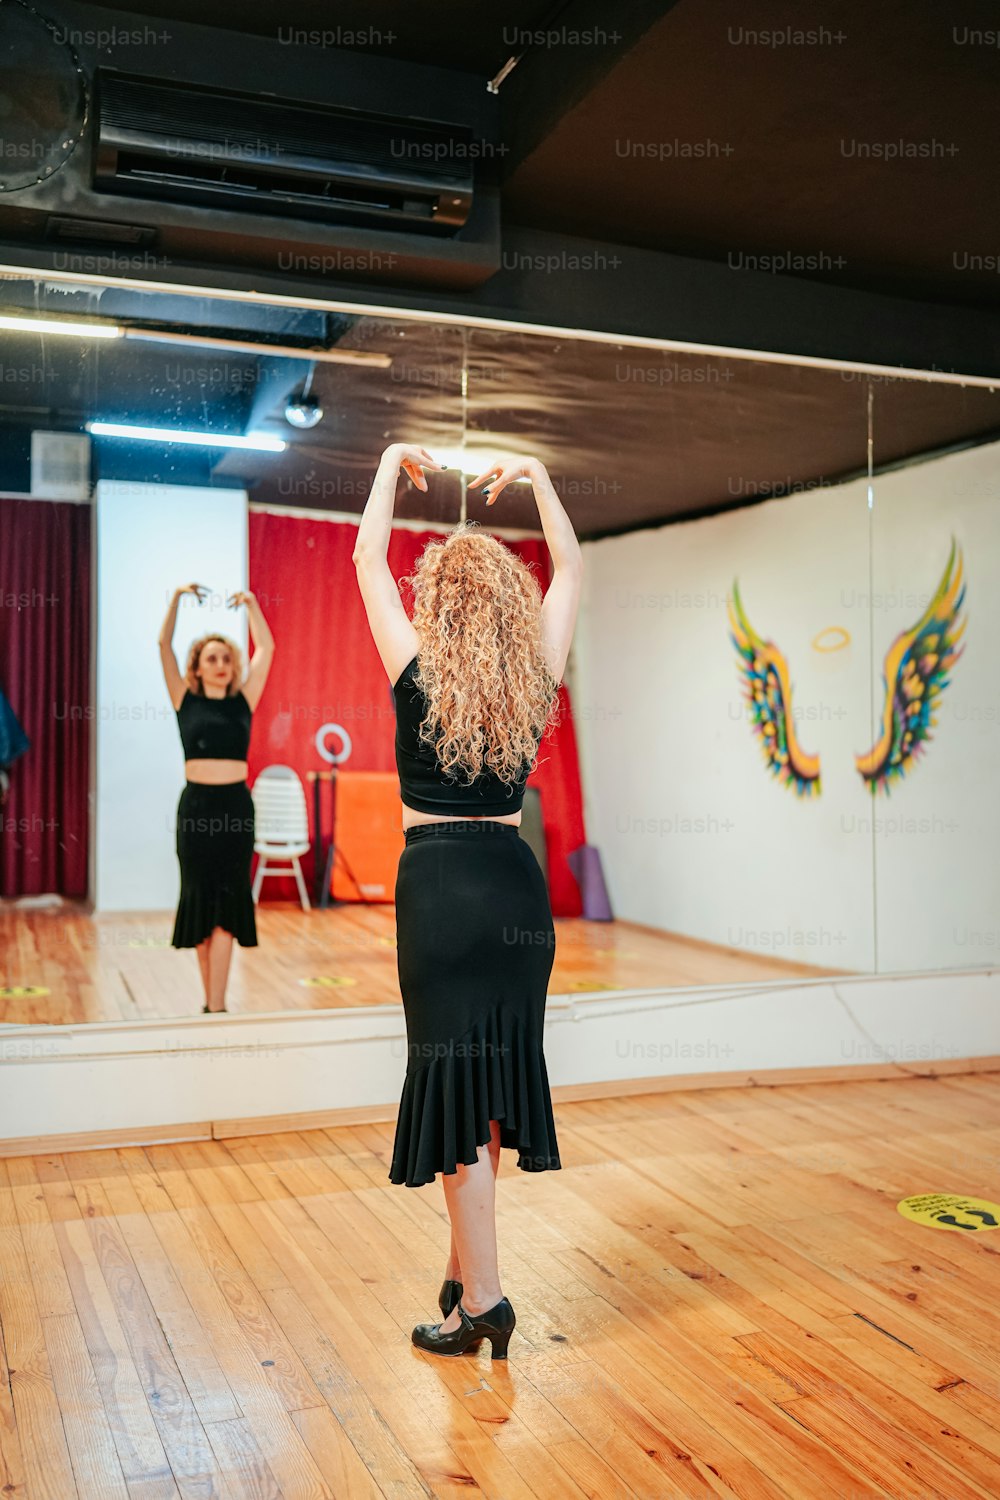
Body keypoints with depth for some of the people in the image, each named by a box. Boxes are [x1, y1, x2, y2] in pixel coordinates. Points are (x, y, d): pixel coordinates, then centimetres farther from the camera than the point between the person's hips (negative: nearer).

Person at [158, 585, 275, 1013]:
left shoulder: (243, 701, 6)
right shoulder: (185, 701, 5)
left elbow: (266, 648, 5)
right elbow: (164, 645, 1)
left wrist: (251, 604, 0)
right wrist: (177, 598, -4)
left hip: (235, 805, 0)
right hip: (196, 804, 1)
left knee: (228, 901, -4)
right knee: (199, 898, 6)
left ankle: (217, 1004, -7)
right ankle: (210, 997, 17)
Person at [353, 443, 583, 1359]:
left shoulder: (419, 675, -8)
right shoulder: (537, 681, 1)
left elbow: (368, 559, 2)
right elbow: (572, 569, 15)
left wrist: (395, 464, 13)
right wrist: (538, 477, 20)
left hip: (440, 884, -4)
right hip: (517, 882, 5)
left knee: (456, 1083, 0)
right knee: (499, 1076, 15)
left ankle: (481, 1301, 7)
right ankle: (468, 1267, 29)